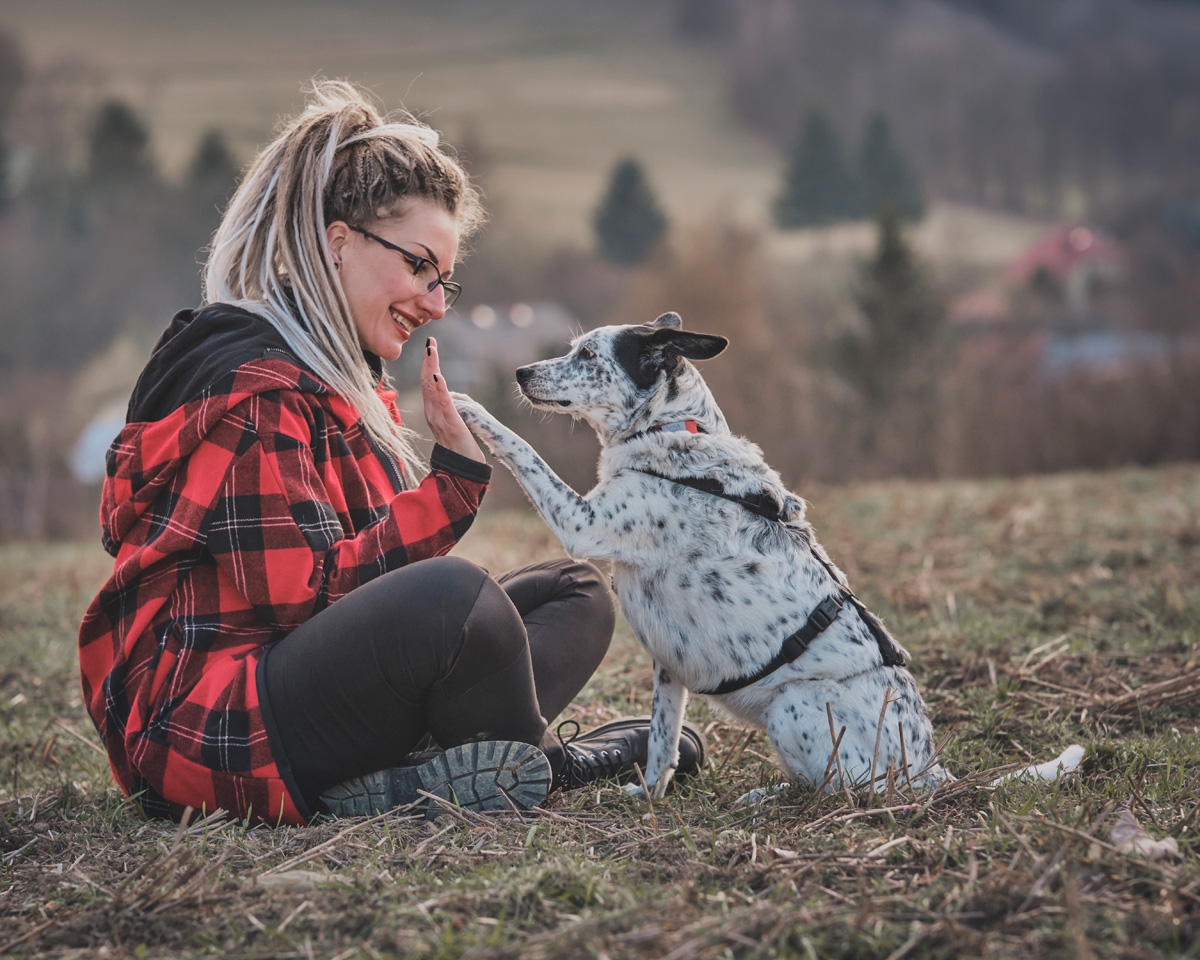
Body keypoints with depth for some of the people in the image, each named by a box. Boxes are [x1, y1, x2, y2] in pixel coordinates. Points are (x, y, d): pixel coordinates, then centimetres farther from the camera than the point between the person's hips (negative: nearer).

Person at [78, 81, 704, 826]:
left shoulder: (349, 379, 18)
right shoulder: (255, 390, -14)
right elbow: (303, 597, -20)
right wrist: (453, 477, -17)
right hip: (208, 729, -11)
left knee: (577, 596, 9)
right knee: (454, 597, -36)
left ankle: (402, 776, -16)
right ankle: (530, 769, -6)